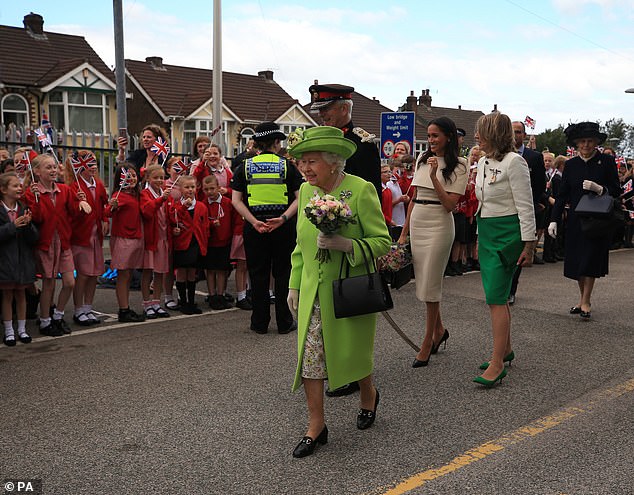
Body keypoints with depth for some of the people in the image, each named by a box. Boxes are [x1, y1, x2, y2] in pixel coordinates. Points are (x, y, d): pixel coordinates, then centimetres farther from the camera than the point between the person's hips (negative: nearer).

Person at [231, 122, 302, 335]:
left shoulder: (244, 167, 3)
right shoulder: (287, 166, 0)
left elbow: (236, 200, -4)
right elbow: (299, 198, -10)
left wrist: (254, 222, -11)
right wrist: (283, 218, -17)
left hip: (254, 227, 1)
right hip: (283, 228, -1)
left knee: (258, 274, 9)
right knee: (282, 273, 9)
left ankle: (260, 323, 15)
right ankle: (284, 322, 14)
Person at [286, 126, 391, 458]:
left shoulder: (361, 190, -14)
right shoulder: (306, 191, 4)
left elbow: (382, 242, -12)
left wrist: (345, 244, -27)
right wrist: (295, 285, 11)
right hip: (313, 293, 5)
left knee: (352, 354, 9)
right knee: (308, 355, 1)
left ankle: (368, 395, 41)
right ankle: (316, 425, 15)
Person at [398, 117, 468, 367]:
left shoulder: (458, 167, -5)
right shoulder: (422, 159, 11)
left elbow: (450, 204, -14)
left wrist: (434, 176, -20)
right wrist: (404, 232, 13)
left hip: (439, 225, -6)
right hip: (416, 224, 6)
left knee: (430, 283, -1)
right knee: (423, 281, 11)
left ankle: (428, 342, 12)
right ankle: (439, 330, 31)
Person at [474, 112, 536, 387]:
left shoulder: (513, 162, -13)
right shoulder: (483, 162, 12)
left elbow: (525, 206, -14)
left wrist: (528, 245, -15)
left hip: (507, 233, -8)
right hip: (487, 232, 8)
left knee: (496, 297, -10)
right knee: (497, 296, 13)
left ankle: (497, 364, -6)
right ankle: (505, 349, 25)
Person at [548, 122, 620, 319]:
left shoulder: (607, 161, -4)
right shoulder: (571, 165, 4)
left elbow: (616, 191, -3)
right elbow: (562, 194, 4)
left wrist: (599, 188, -23)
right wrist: (554, 220, -3)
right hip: (575, 220, 3)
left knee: (590, 261, -2)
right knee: (577, 261, 8)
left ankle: (586, 302, 8)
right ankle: (583, 299, 22)